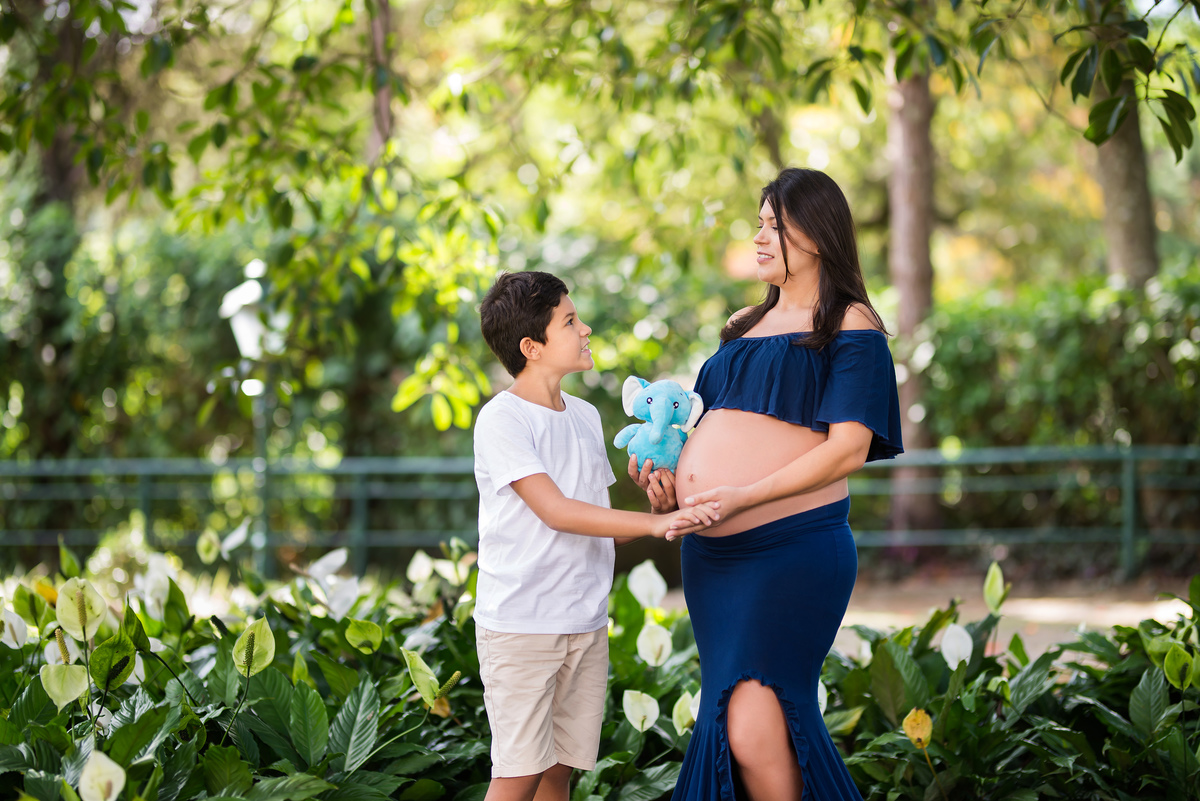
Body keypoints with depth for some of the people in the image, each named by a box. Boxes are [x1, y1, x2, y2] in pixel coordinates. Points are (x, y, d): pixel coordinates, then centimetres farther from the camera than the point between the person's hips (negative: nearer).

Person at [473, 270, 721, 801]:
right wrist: (655, 522, -26)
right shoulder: (501, 418, -10)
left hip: (586, 624, 7)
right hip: (519, 626, -7)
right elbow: (555, 512, -20)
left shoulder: (585, 416, 13)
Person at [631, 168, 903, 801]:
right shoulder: (743, 327, 20)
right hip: (712, 553, 7)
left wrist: (740, 498, -20)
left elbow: (848, 450, -13)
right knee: (732, 720, 8)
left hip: (793, 549, -7)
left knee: (754, 727, -17)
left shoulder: (851, 327, -2)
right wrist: (673, 482, 7)